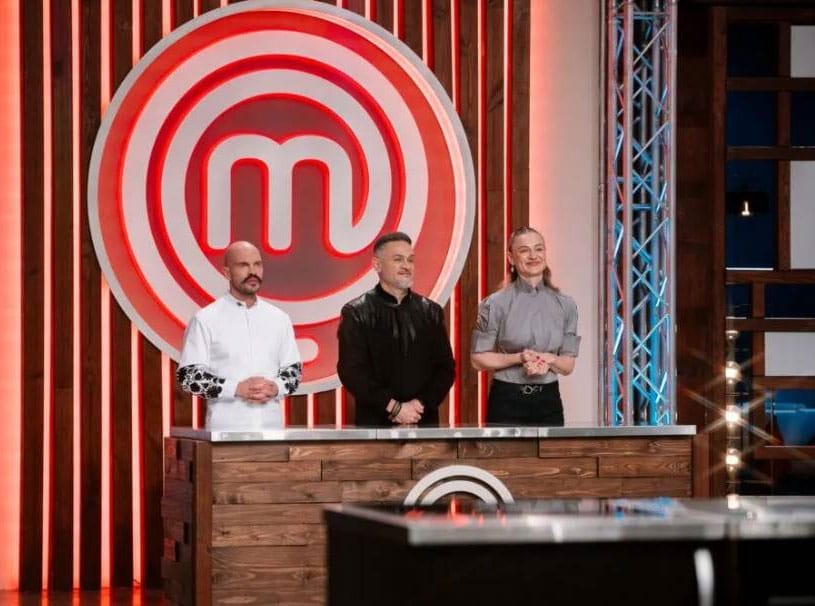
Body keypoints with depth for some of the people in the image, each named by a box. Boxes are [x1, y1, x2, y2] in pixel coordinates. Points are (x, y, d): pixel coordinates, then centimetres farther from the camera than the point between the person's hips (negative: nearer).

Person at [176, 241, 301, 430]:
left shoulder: (279, 319, 12)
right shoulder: (205, 320, 0)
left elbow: (294, 370, 17)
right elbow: (188, 376, -4)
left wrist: (275, 388, -6)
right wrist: (238, 388, -15)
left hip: (272, 428, 4)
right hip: (226, 431, -4)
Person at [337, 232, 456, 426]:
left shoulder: (430, 312, 10)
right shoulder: (356, 314, -1)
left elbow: (445, 367, 8)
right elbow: (352, 371, -8)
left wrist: (421, 405, -8)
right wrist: (394, 408, -14)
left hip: (424, 421, 3)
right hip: (375, 423, -3)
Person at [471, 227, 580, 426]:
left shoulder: (564, 305, 6)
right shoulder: (496, 304, -3)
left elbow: (568, 365, 8)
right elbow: (479, 358, -2)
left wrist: (548, 360, -13)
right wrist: (519, 358, -15)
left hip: (548, 401, 3)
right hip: (507, 401, -3)